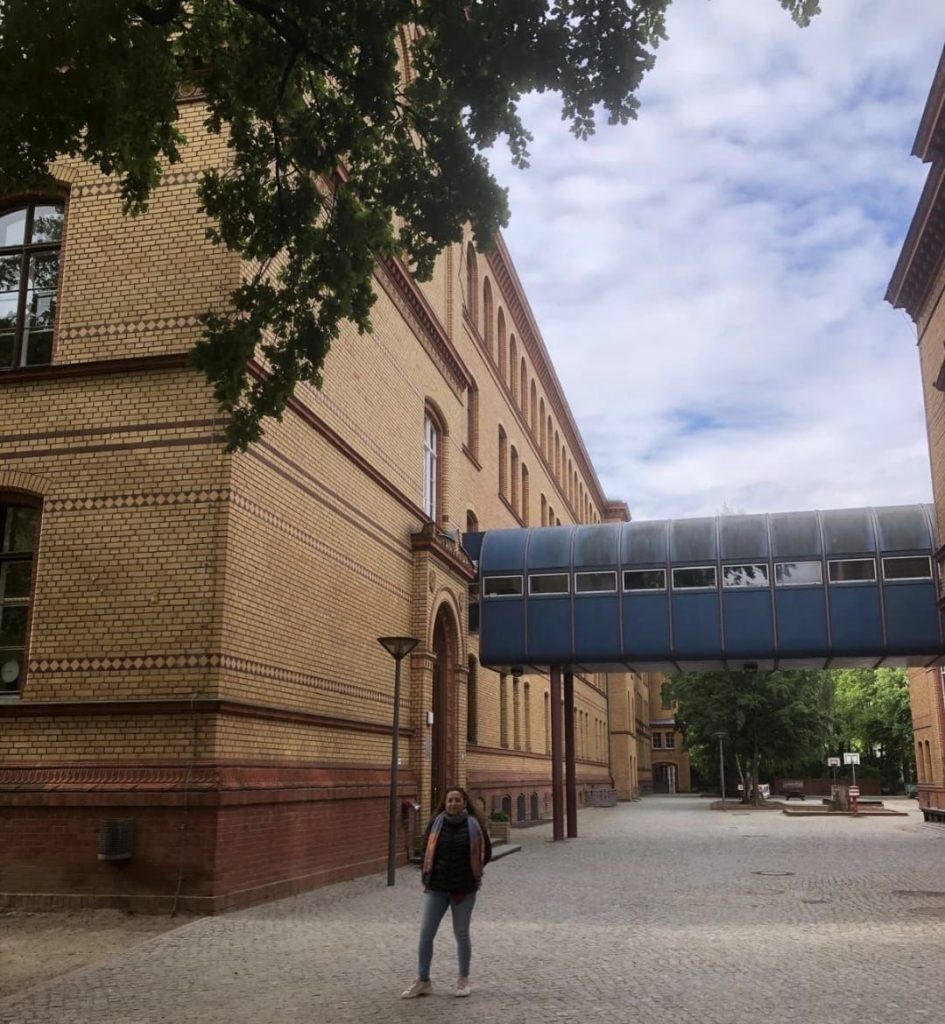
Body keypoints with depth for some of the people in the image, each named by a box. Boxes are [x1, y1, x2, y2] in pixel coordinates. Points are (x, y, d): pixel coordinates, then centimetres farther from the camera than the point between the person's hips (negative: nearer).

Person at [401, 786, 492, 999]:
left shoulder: (474, 825, -7)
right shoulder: (436, 823, -2)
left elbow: (486, 853, 5)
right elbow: (427, 850, 13)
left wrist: (472, 873, 6)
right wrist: (428, 874, 9)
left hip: (464, 889, -2)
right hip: (436, 888, 2)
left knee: (461, 934, 9)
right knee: (426, 933, 1)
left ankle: (463, 980, 24)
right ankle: (423, 981, 13)